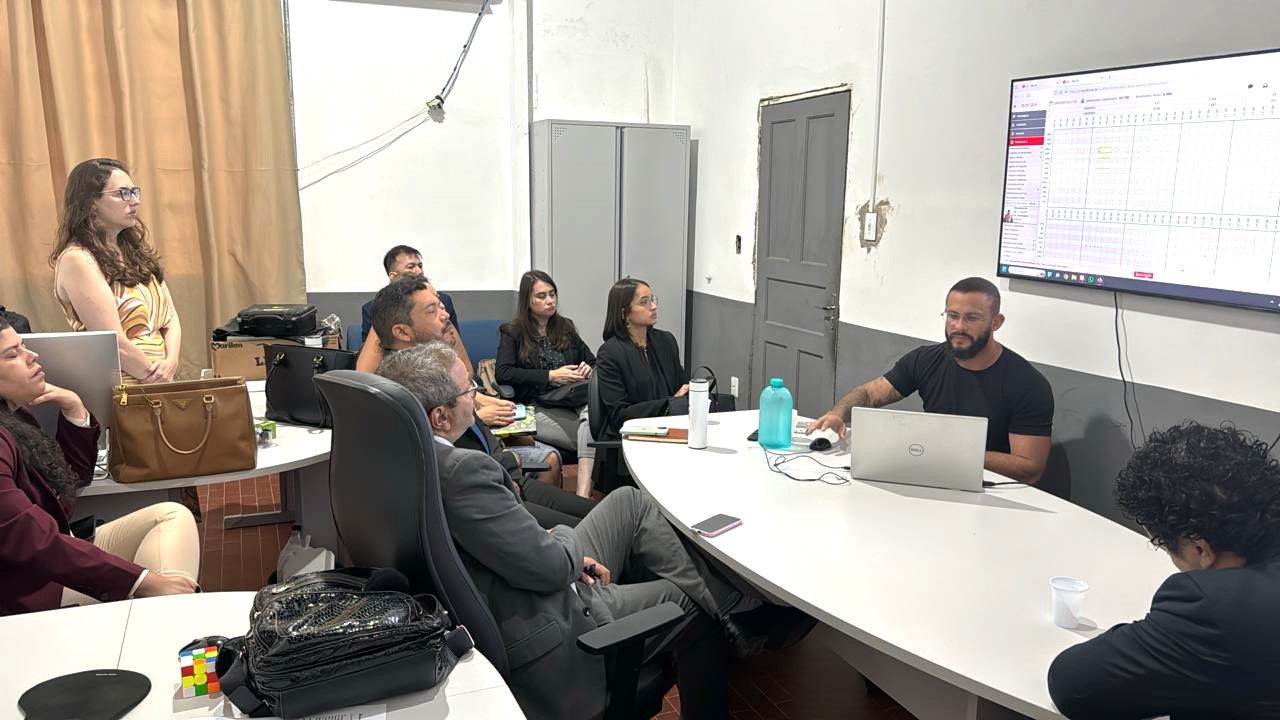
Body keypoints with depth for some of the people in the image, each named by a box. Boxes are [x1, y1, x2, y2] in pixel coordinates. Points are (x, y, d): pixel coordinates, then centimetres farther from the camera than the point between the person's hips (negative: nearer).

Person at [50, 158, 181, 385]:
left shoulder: (134, 250, 15)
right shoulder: (77, 260, -7)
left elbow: (170, 318, 14)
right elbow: (113, 344, -13)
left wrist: (170, 363, -3)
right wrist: (157, 377, -4)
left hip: (158, 386, 7)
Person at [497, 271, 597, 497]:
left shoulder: (565, 327, 25)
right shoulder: (512, 332, 10)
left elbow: (591, 360, 30)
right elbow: (503, 373, -5)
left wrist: (588, 369, 4)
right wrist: (550, 376, -11)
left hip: (574, 401, 3)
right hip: (538, 407, -3)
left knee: (593, 413, -36)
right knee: (591, 436, -33)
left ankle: (583, 495, -48)